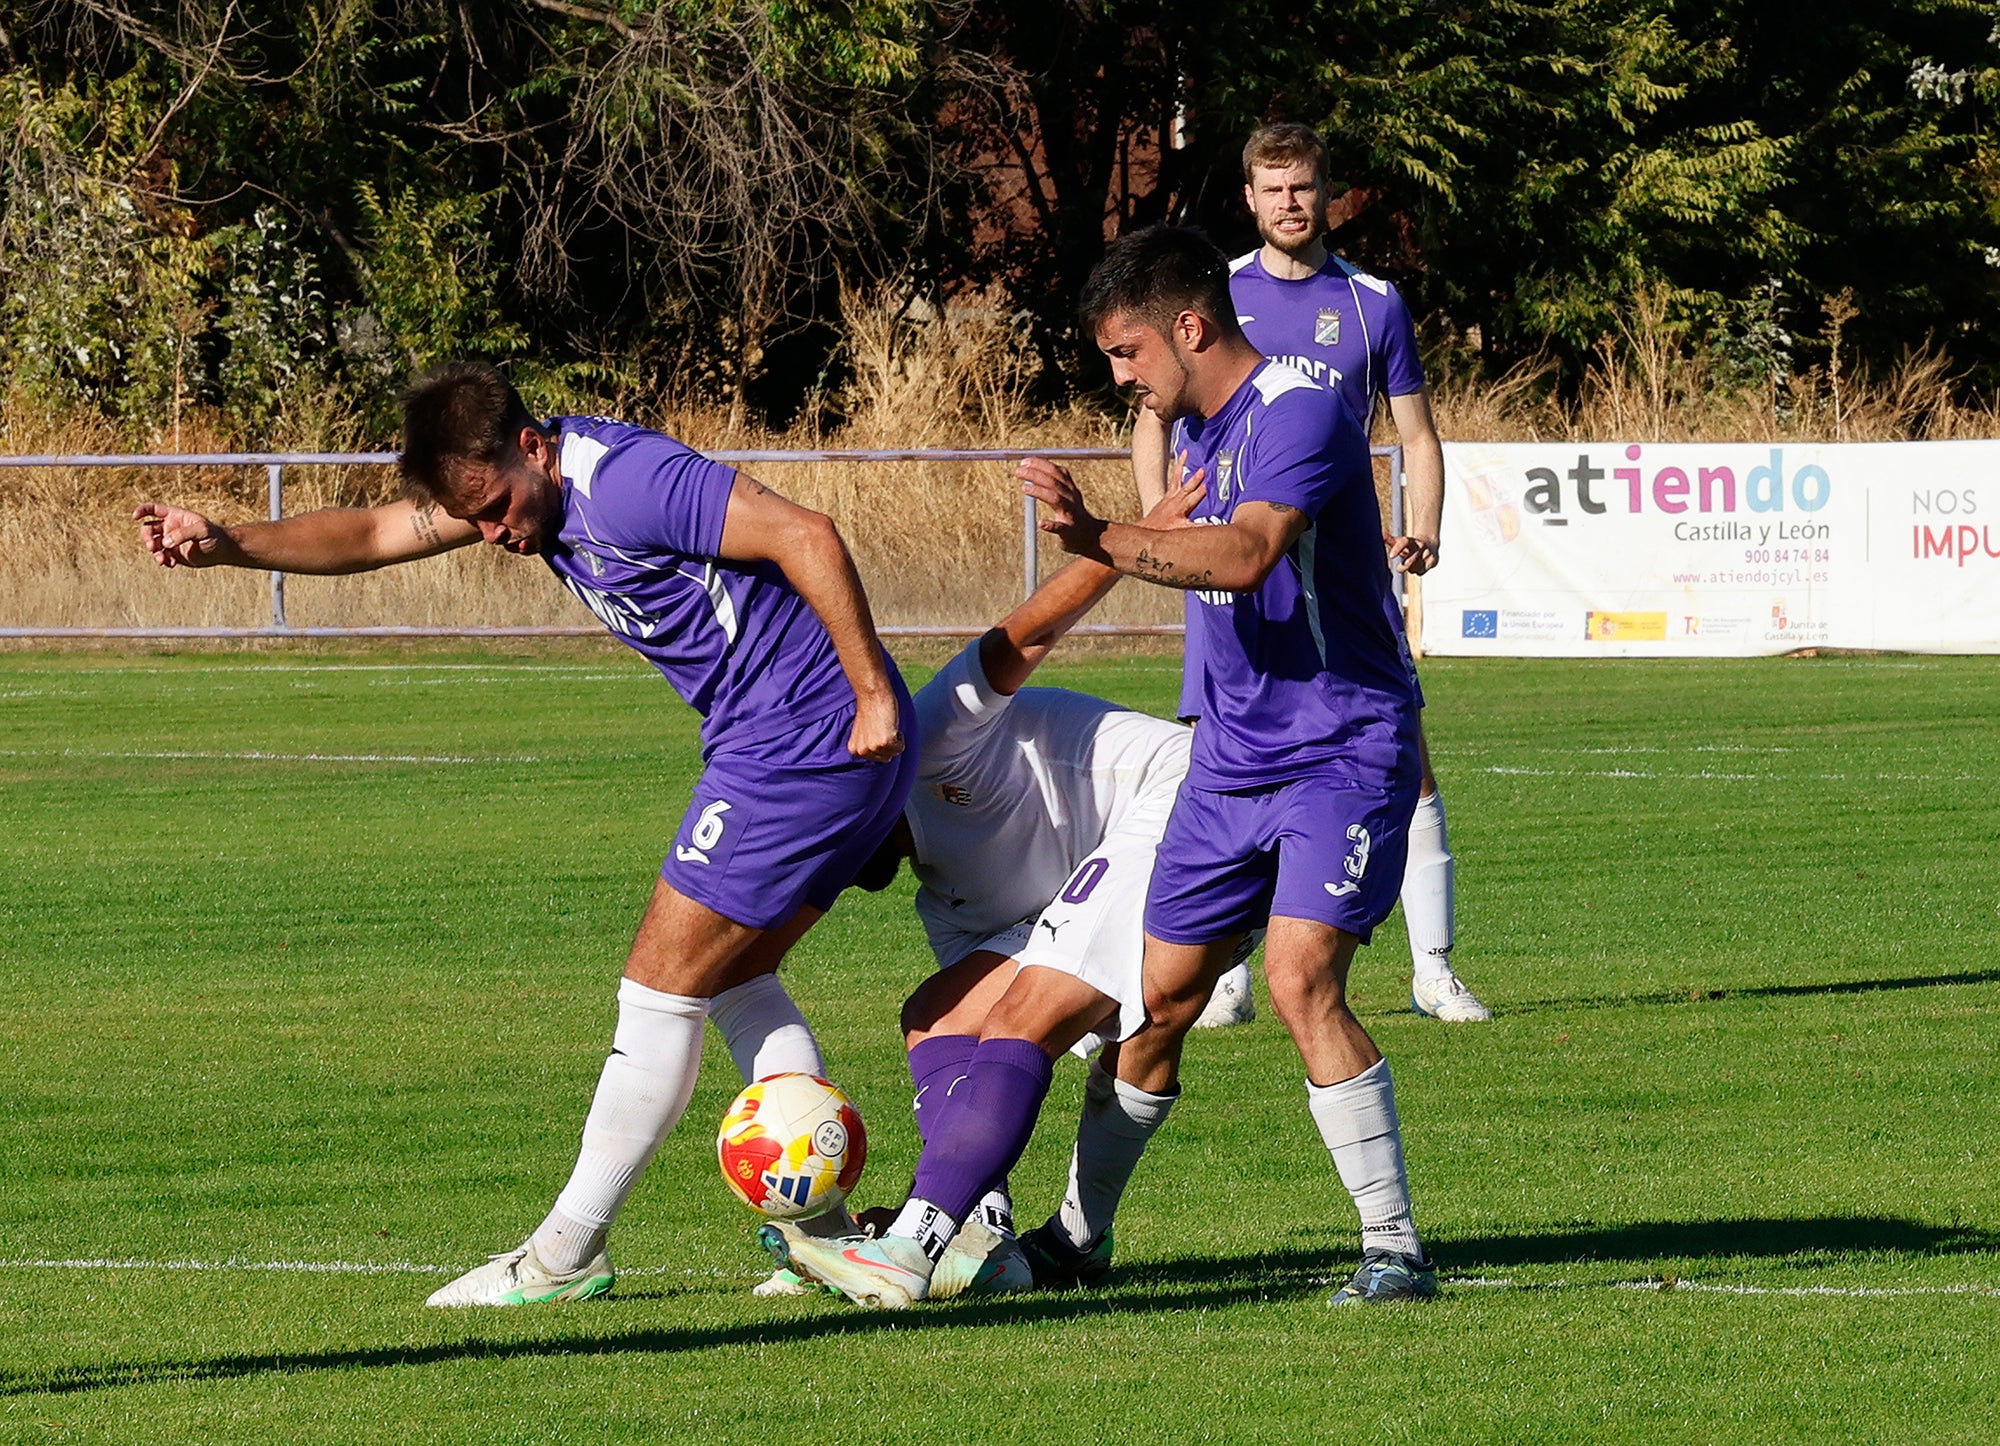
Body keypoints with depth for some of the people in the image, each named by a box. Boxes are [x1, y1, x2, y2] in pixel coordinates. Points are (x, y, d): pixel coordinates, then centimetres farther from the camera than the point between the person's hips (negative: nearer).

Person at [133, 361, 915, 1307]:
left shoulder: (629, 482, -22)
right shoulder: (514, 487, 8)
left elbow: (805, 536, -27)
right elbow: (370, 535, 14)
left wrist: (874, 695, -24)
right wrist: (228, 546, 1)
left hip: (797, 747, -10)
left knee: (665, 983, -4)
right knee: (734, 980, 17)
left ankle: (569, 1252, 3)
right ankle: (824, 1232, 14)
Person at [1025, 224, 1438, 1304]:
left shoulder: (1300, 416, -19)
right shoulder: (1194, 429, 10)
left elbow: (1245, 557, -36)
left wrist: (1099, 542, -46)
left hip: (1341, 754, -8)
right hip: (1232, 759, 8)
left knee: (1300, 979, -22)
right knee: (1162, 994, 10)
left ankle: (1395, 1248, -17)